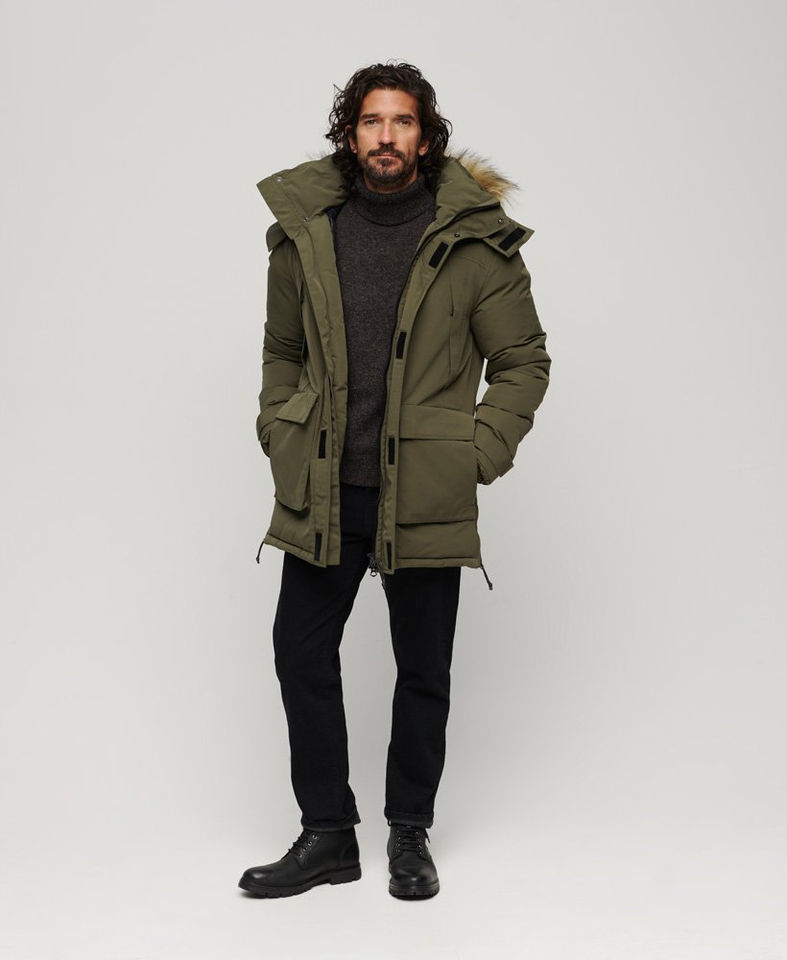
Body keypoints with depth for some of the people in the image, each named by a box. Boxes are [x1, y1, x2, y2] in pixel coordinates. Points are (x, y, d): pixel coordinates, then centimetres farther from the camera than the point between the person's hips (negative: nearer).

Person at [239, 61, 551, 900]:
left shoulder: (475, 240, -5)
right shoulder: (304, 231, 4)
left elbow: (524, 361, 1)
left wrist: (477, 454, -7)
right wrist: (281, 437, 6)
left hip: (426, 497, -2)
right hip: (321, 492, 3)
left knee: (423, 669, 8)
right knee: (300, 652, 5)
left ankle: (409, 834, 27)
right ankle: (327, 835, 21)